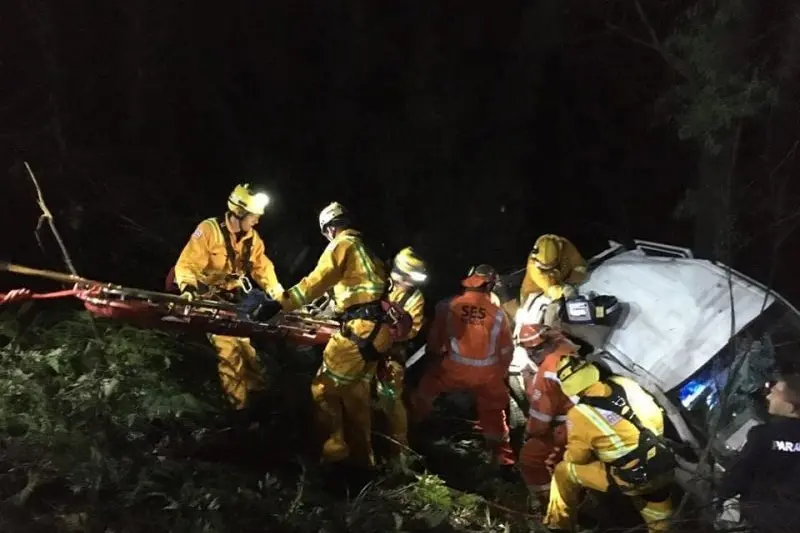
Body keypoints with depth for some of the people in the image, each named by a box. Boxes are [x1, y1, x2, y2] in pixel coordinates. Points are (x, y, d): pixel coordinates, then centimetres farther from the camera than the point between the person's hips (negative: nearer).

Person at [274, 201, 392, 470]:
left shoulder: (342, 245, -1)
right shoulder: (364, 249, 25)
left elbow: (316, 282, -11)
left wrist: (280, 303, -12)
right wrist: (327, 308, 53)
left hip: (360, 328, -9)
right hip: (379, 328, 9)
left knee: (324, 388, -4)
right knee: (357, 393, 16)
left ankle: (334, 454, -6)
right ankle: (362, 458, 21)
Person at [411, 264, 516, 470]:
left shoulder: (448, 306, -10)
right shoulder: (497, 313, -8)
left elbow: (435, 340, 1)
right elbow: (506, 350, 2)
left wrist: (437, 353, 25)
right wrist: (501, 373, 21)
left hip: (454, 369, -1)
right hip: (488, 374, 1)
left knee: (426, 388, 27)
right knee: (494, 416, 19)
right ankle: (504, 462, 25)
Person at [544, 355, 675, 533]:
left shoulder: (578, 414, -11)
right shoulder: (623, 383, 2)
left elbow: (578, 458, 2)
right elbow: (656, 417, 13)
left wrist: (567, 455, 24)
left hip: (633, 479, -5)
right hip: (666, 468, 5)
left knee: (564, 471, 11)